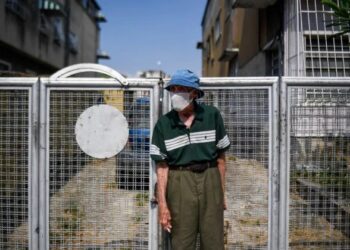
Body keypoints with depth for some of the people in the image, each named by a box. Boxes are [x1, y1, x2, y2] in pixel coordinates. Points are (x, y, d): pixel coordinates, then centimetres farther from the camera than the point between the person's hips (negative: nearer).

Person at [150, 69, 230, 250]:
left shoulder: (212, 115, -1)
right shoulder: (163, 124, -2)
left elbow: (220, 157, 5)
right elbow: (162, 167, -1)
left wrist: (222, 194, 7)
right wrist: (162, 205, -6)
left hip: (210, 180, 1)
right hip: (179, 182, 0)